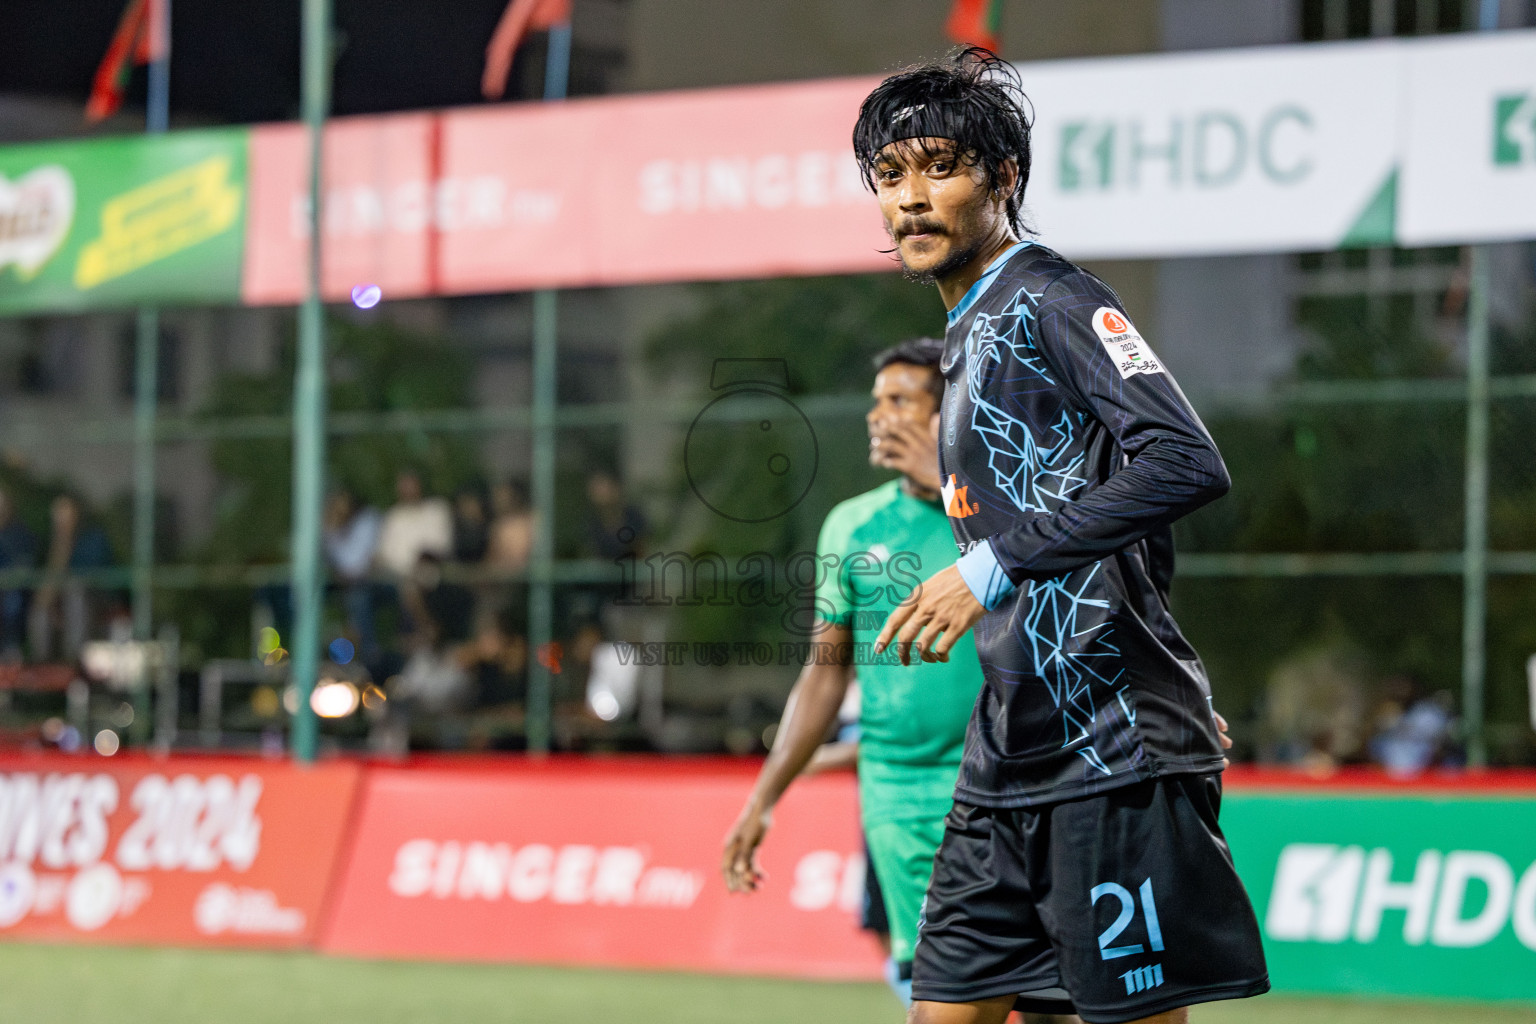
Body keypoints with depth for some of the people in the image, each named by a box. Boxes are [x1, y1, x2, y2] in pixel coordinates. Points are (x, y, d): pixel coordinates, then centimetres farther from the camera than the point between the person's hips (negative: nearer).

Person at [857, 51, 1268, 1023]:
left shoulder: (1049, 300, -9)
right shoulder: (971, 338, 20)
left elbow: (1188, 464, -23)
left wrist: (996, 568, -24)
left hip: (1112, 759, -9)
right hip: (1008, 761, 9)